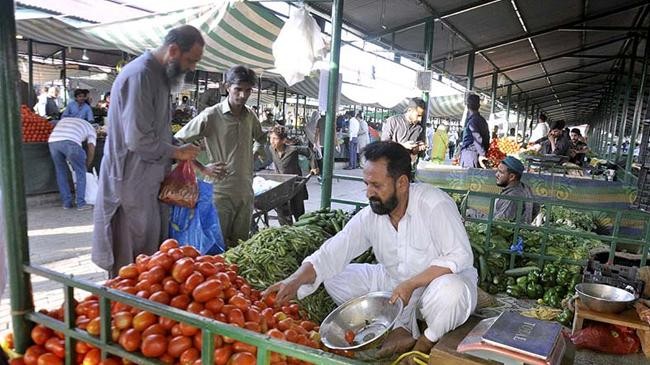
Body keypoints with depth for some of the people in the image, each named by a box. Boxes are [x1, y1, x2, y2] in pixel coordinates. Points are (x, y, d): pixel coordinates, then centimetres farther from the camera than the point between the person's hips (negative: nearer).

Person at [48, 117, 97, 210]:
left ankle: (67, 203, 24)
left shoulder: (64, 120, 40)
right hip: (71, 142, -4)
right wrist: (86, 167, 29)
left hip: (52, 142, 4)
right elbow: (91, 151, 16)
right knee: (80, 173, 12)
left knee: (61, 172, 20)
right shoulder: (90, 128, 27)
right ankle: (81, 203, 10)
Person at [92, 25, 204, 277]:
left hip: (149, 181, 10)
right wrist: (176, 152, -11)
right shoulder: (140, 75, -19)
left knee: (151, 252, 16)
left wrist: (184, 152, 8)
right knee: (130, 261, 2)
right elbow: (138, 139, -25)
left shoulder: (159, 75, 13)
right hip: (131, 183, -10)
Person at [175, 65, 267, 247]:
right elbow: (178, 141, -9)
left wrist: (257, 150, 11)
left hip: (245, 192, 6)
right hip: (221, 192, -5)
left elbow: (261, 137, 31)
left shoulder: (250, 116, 9)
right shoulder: (211, 115, -9)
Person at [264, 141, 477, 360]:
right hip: (394, 281, 5)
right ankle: (402, 329, -4)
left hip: (441, 280, -4)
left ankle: (427, 341, -5)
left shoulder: (435, 204, -23)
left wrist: (411, 284, -33)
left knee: (448, 292, -40)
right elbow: (333, 252, -12)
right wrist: (296, 280, -26)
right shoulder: (369, 216, -9)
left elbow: (459, 256, -26)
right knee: (335, 279, -8)